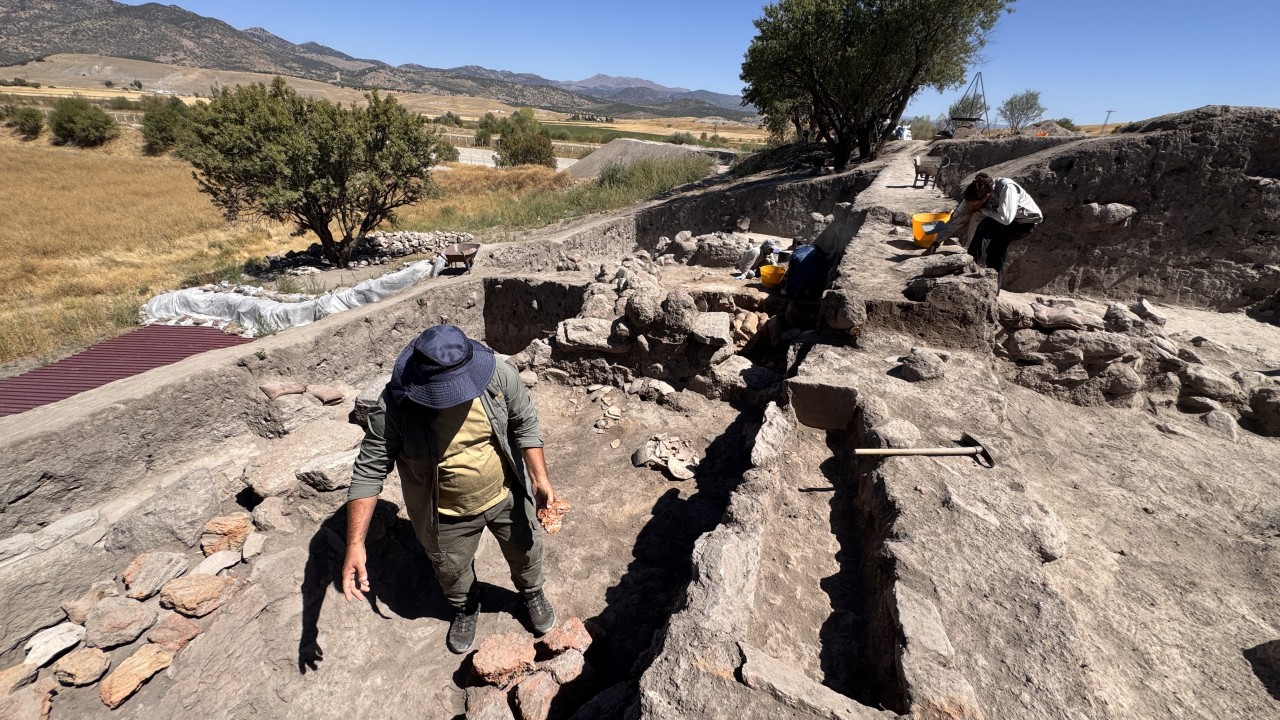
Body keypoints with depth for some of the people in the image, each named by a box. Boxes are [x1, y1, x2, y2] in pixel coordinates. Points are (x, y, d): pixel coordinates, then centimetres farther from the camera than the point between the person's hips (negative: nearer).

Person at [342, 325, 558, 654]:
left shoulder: (500, 376, -26)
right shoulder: (395, 407, -29)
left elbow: (525, 423, -11)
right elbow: (369, 471, -21)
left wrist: (539, 479, -17)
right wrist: (355, 544, -25)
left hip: (508, 496, 1)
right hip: (447, 516, 0)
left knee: (525, 552, 26)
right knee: (452, 573, 27)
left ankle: (532, 593, 62)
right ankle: (465, 609, 64)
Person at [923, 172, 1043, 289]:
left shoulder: (1006, 188, -35)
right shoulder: (975, 196, -17)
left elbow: (1005, 218, -42)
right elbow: (956, 219, -11)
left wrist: (980, 209, -28)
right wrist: (935, 244, -15)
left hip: (1027, 222, -6)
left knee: (985, 226, -27)